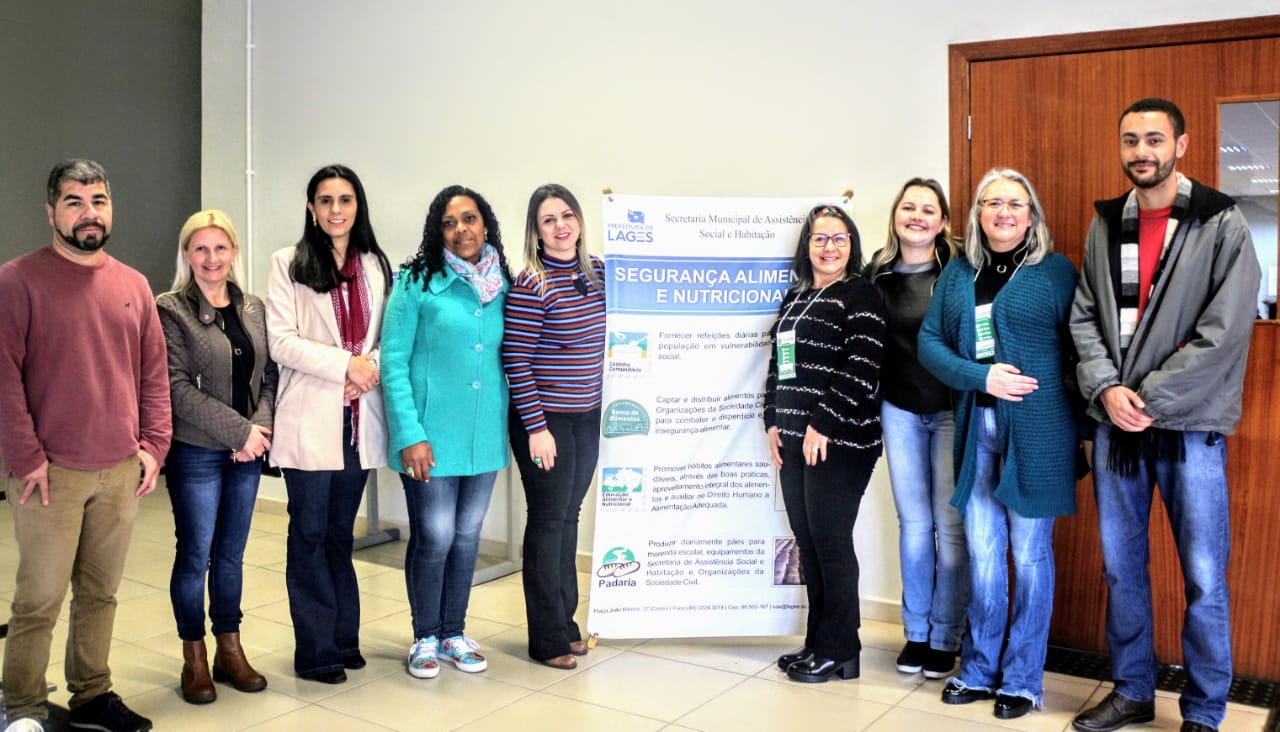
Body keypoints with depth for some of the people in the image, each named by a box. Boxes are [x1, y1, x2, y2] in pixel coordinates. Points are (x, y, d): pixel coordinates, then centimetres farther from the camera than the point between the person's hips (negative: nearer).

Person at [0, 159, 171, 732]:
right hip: (50, 473, -4)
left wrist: (153, 445, 5)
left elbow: (154, 373, 13)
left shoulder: (133, 285, 11)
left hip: (122, 471, 4)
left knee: (101, 593, 13)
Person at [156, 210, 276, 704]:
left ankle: (230, 650, 24)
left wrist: (261, 426, -9)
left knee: (231, 555, 13)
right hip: (196, 453, -4)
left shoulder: (254, 309, 10)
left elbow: (270, 376, 8)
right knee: (195, 556, 3)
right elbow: (177, 386, -12)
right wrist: (239, 430, -15)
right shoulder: (171, 310, -5)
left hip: (247, 453, 4)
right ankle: (194, 659, 18)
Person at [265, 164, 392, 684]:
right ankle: (316, 651, 11)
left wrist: (371, 368, -9)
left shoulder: (375, 266, 11)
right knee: (310, 534, 2)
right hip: (310, 418, -3)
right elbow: (281, 340, -8)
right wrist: (346, 364, -16)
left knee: (341, 532, 13)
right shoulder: (289, 264, 0)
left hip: (358, 417, 4)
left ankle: (344, 638, 23)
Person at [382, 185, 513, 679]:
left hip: (485, 435, 4)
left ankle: (454, 632, 30)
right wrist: (410, 434, -15)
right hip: (432, 434, -4)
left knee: (467, 536, 14)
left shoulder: (503, 286, 6)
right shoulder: (416, 283, -7)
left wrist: (511, 425, 4)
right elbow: (393, 363, -9)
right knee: (434, 538, 2)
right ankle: (425, 638, 22)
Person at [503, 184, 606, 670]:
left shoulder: (597, 271, 4)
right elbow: (515, 360, -16)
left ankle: (566, 622, 30)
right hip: (546, 419, -6)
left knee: (569, 516, 16)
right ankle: (547, 639, 15)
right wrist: (536, 427, -18)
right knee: (548, 520, 2)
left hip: (588, 416, 6)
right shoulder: (531, 285, -15)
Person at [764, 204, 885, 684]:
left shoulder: (860, 296, -6)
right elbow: (777, 364, 19)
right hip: (794, 440, 7)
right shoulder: (794, 298, 17)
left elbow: (861, 368, -15)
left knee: (830, 541, -3)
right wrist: (773, 422, 9)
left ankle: (841, 652, 9)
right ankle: (817, 641, 23)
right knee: (806, 540, 11)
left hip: (838, 442, -7)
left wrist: (823, 425, -17)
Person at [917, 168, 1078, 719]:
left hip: (1036, 431, -3)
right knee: (981, 554, 10)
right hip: (975, 428, 4)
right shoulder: (957, 273, 11)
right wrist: (981, 378, -10)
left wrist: (1085, 424, -8)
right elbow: (929, 341, 6)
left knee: (1030, 554, 5)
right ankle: (979, 669, 24)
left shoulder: (1055, 270, 0)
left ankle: (1022, 679, 18)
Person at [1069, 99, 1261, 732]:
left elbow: (1224, 331, -13)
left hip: (1189, 425, -4)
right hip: (1115, 423, 4)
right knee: (1121, 568, 13)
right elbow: (1084, 317, 8)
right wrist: (1107, 388, -8)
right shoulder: (1105, 224, 9)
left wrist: (1148, 399, -14)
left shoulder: (1221, 224, -5)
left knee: (1204, 579, 2)